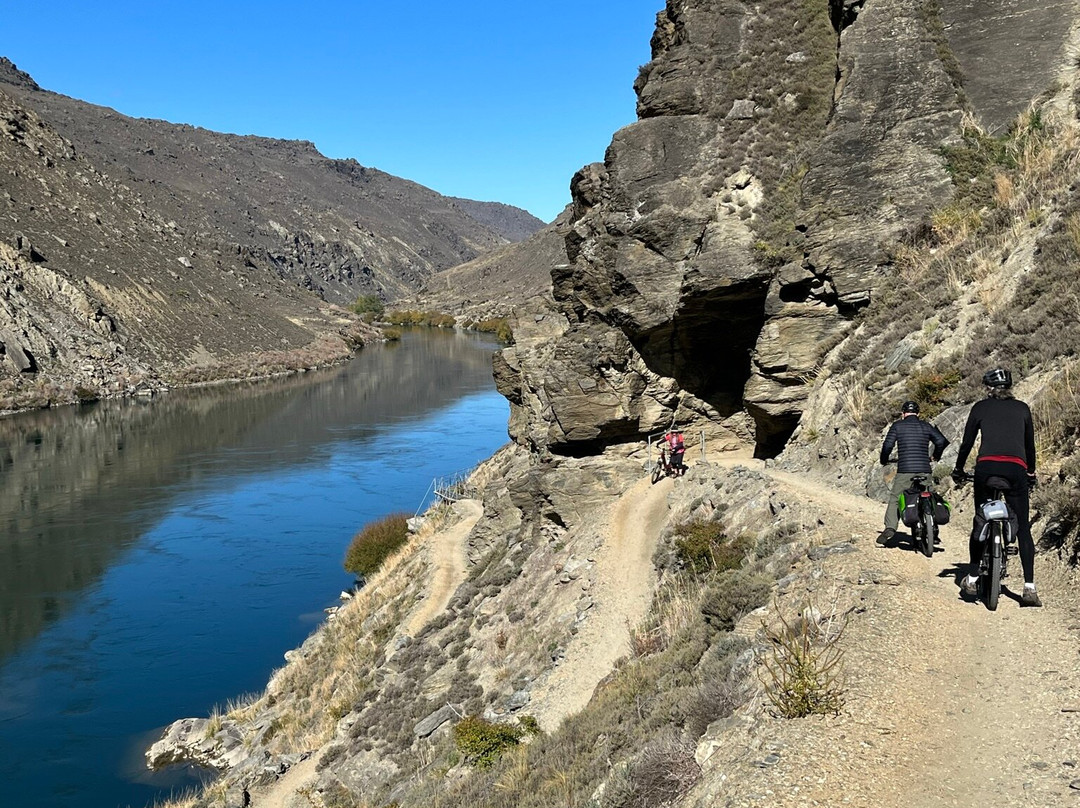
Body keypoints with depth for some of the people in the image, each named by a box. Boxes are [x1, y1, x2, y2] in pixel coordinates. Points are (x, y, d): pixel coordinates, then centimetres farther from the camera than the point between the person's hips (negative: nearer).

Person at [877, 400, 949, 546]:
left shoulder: (897, 426, 5)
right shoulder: (926, 426, 13)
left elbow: (888, 445, -3)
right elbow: (941, 441, 5)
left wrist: (884, 460, 14)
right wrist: (936, 455, 23)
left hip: (904, 470, -2)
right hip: (924, 470, 3)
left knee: (894, 499, 2)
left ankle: (890, 527, -15)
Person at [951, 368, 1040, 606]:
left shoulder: (980, 407, 15)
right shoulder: (1022, 408, 19)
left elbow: (967, 442, 15)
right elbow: (1030, 444, 26)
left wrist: (958, 470, 28)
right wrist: (1031, 473, 39)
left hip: (986, 466, 0)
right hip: (1016, 469, 1)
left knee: (979, 524, 13)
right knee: (1023, 529, 4)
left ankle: (972, 580, 15)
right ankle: (1029, 588, -3)